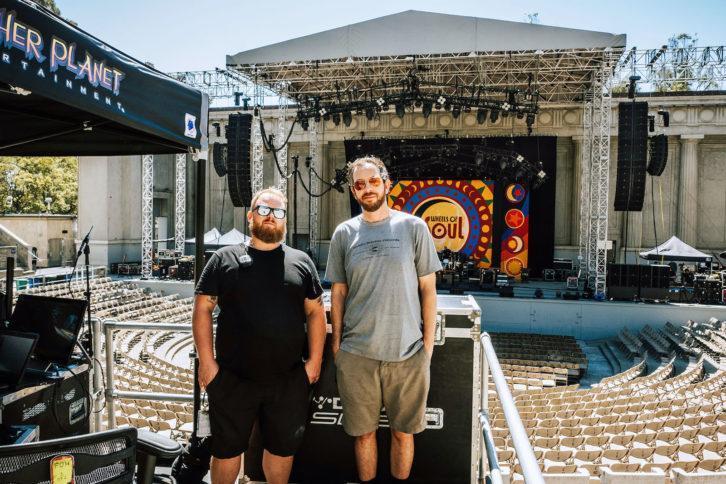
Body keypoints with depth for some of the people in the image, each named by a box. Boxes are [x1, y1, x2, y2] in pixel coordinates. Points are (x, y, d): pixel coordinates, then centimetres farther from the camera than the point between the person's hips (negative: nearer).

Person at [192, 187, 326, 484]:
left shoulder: (301, 262, 6)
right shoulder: (224, 259, 2)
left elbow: (315, 313, 5)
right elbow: (202, 309, 0)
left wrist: (314, 360, -1)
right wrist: (207, 361, -7)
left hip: (289, 381, 1)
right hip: (232, 379, -1)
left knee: (283, 447, 17)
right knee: (227, 449, 15)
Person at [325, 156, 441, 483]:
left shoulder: (414, 227, 0)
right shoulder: (344, 233, 5)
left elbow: (427, 288, 2)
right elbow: (338, 292, 8)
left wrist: (428, 340, -1)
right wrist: (336, 341, 5)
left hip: (407, 352, -1)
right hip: (356, 354, 1)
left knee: (403, 432, 13)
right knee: (363, 432, 14)